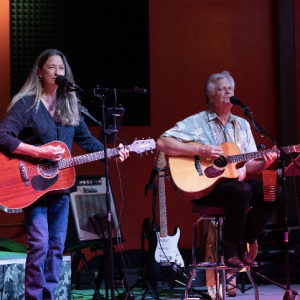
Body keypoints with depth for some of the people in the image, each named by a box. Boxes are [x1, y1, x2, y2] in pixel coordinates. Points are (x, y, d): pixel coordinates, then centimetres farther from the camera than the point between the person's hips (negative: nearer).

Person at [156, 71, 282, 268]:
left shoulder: (242, 125, 18)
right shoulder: (196, 123, -1)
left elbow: (248, 166, 15)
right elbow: (163, 143, -13)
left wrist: (263, 164, -8)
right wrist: (200, 150, -18)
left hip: (236, 180, 6)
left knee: (274, 192, -18)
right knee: (241, 191, -35)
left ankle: (242, 245, -7)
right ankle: (231, 252, -19)